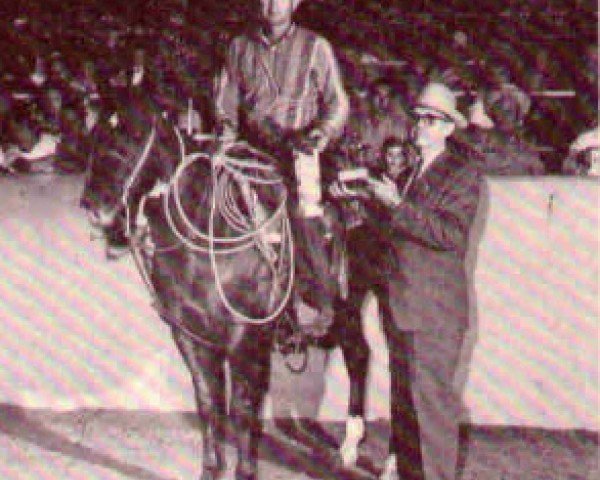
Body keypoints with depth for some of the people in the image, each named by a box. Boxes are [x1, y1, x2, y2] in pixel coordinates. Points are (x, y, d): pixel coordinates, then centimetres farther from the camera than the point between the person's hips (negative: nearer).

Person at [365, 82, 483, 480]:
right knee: (403, 395, 13)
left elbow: (450, 233, -20)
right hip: (401, 305, 8)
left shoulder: (463, 173, -6)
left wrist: (397, 205, -21)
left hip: (436, 310, -7)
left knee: (432, 396, -5)